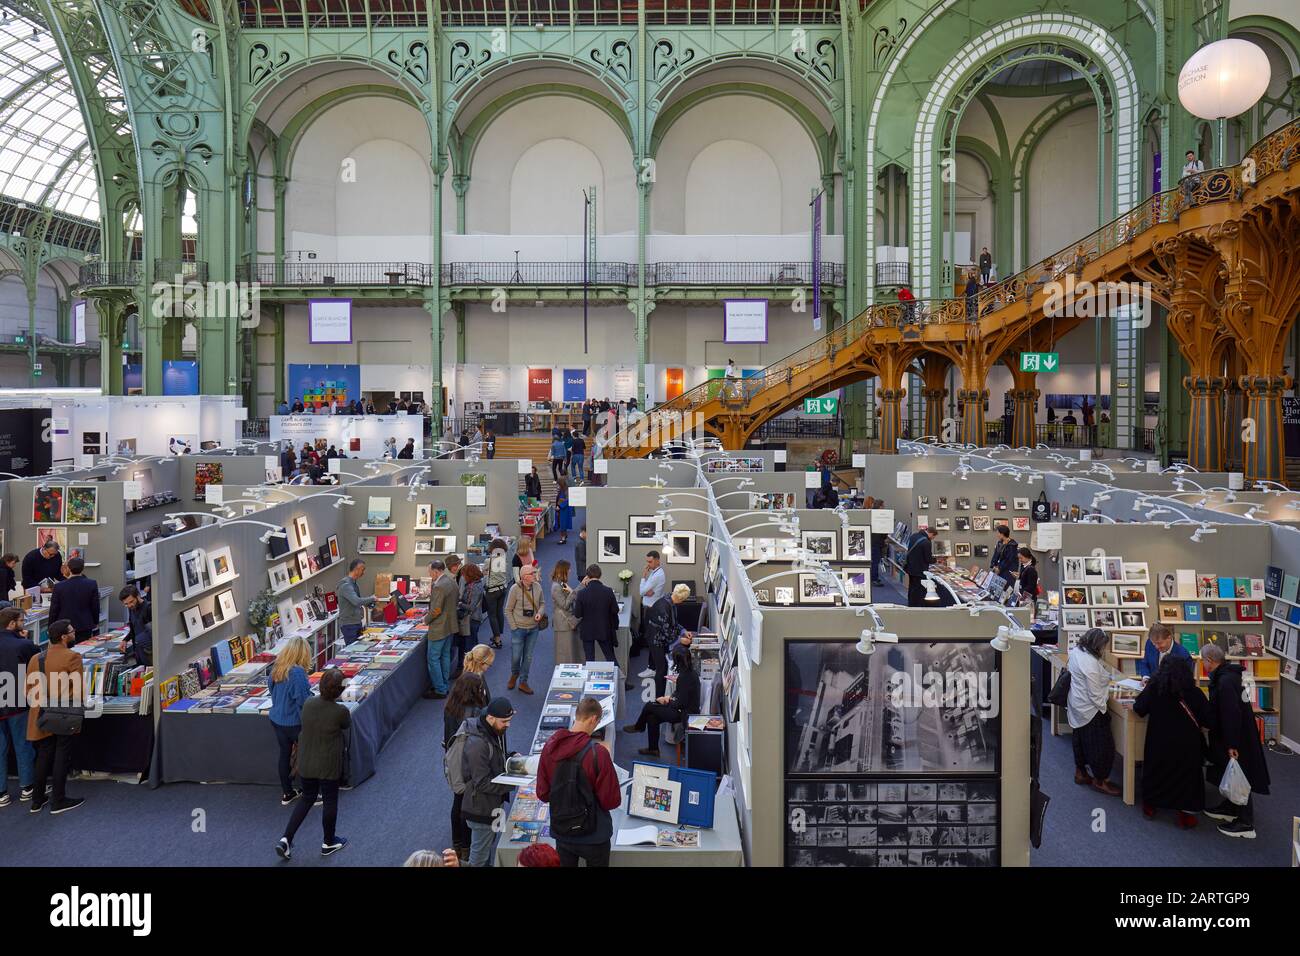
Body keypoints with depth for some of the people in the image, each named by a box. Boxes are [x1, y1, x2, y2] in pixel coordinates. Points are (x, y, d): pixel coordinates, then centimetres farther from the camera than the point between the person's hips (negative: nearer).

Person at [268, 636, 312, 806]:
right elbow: (304, 701, -22)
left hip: (276, 720, 7)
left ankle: (287, 793, 29)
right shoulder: (298, 672, -26)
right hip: (294, 722, -7)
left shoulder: (276, 668, -2)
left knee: (285, 754, 18)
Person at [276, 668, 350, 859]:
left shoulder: (308, 704, -10)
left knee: (307, 798, 22)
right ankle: (328, 843, 29)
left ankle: (286, 839, 16)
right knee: (330, 802, 14)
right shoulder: (341, 711, -23)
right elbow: (347, 725, 0)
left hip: (306, 763, 5)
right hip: (328, 767, -5)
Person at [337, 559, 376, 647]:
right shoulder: (346, 585, -19)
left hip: (356, 623, 9)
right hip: (349, 625, -9)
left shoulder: (353, 583, 13)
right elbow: (356, 601, -30)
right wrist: (371, 598, -16)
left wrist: (368, 603, 7)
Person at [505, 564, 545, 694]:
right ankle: (514, 675, 36)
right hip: (519, 629, -4)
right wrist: (514, 627, -8)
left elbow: (542, 603, 13)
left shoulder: (537, 587, -3)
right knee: (515, 656, 4)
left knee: (528, 657, 11)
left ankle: (523, 682, 26)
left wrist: (540, 612, -8)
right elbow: (508, 610, -7)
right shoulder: (515, 589, -14)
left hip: (533, 628, 4)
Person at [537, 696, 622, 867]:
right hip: (593, 833, -4)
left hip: (561, 832, 4)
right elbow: (612, 801, -17)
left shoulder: (550, 747, -10)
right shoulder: (597, 753, -24)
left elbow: (542, 794, -1)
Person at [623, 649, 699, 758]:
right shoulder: (691, 672, 4)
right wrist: (670, 698, 7)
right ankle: (653, 748, 17)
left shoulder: (684, 677, -25)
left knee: (649, 707, 1)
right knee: (652, 717, 8)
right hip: (690, 710, 9)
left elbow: (680, 704, -22)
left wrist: (666, 701, -5)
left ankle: (638, 727, 29)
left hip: (685, 714, -9)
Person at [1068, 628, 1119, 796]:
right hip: (1091, 710, -9)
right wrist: (1103, 710, -12)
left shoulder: (1076, 652, -2)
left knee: (1081, 740, 22)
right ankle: (1099, 781, 17)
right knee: (1102, 745, 5)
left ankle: (1080, 773, 36)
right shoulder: (1090, 663, -30)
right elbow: (1095, 694, -25)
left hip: (1077, 707, 10)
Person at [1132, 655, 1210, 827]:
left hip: (1159, 741, 1)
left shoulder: (1154, 686, -11)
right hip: (1186, 744, -1)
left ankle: (1150, 806, 34)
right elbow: (1208, 720, -9)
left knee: (1156, 771, 22)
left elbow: (1138, 709, -2)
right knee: (1187, 776, 16)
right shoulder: (1194, 692, -13)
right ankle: (1186, 815, 19)